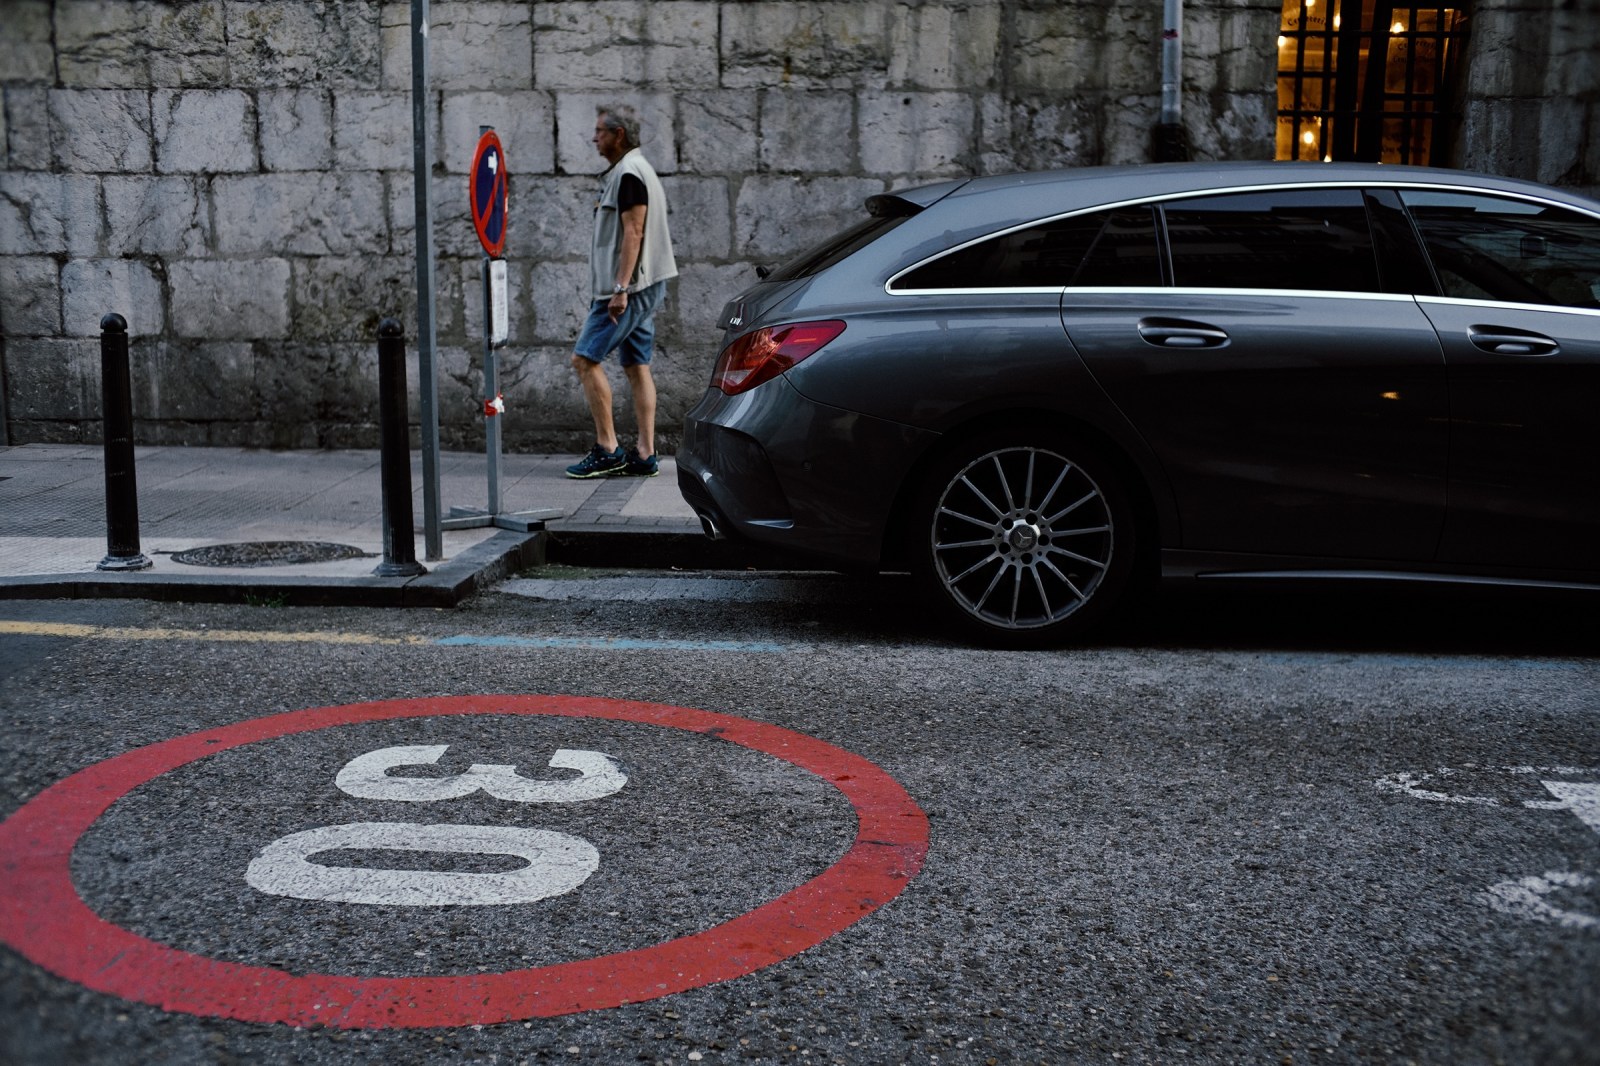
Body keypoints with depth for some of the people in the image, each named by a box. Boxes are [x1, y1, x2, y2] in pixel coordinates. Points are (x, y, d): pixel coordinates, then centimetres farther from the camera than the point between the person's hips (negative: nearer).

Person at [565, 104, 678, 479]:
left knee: (585, 359, -8)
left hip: (629, 288, -10)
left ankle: (607, 449, -7)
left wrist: (620, 288, -24)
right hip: (644, 286, 10)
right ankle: (644, 455, 6)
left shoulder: (629, 173, -12)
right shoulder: (636, 170, 20)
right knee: (637, 367, 7)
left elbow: (633, 232, -20)